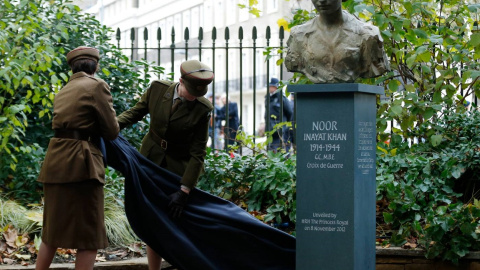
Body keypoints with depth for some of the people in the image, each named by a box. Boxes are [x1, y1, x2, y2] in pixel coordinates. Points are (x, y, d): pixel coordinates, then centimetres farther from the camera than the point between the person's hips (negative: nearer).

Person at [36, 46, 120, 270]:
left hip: (56, 161, 8)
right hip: (80, 163, -8)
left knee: (54, 229, 17)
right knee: (89, 234, 0)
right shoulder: (96, 86, -3)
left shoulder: (64, 90, 20)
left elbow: (68, 123, 15)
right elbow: (112, 130, -2)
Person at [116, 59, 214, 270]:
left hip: (180, 168, -2)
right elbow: (137, 111, 5)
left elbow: (197, 153, -17)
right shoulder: (158, 88, -11)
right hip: (151, 161, 2)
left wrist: (184, 191, -22)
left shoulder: (203, 109, -18)